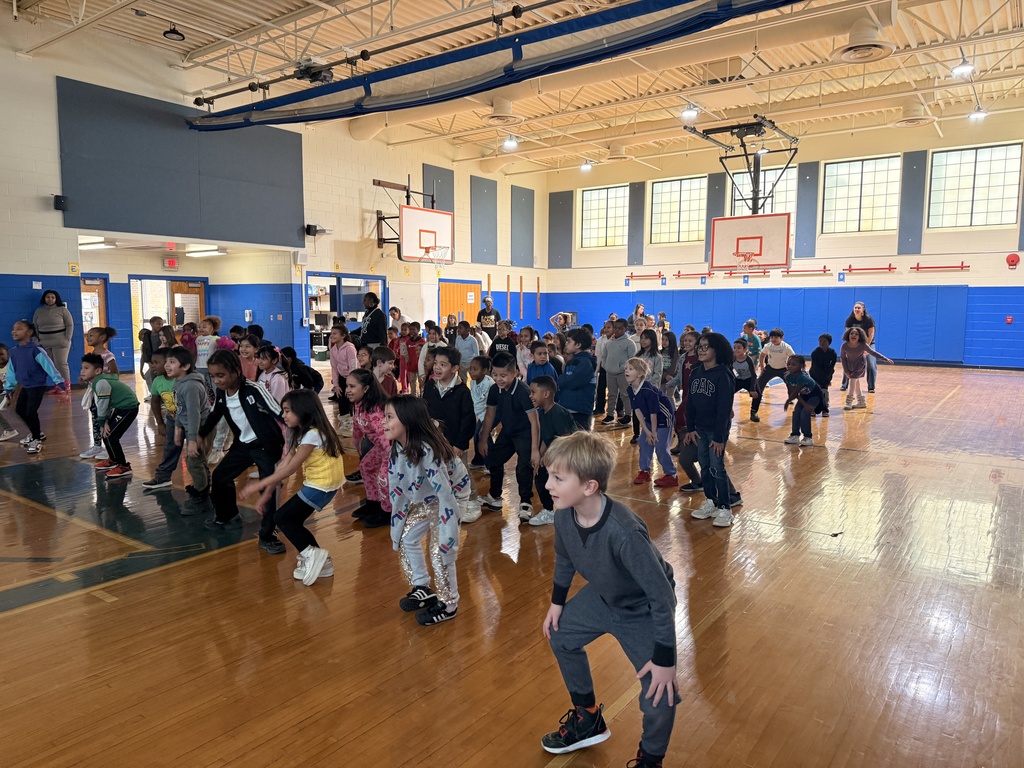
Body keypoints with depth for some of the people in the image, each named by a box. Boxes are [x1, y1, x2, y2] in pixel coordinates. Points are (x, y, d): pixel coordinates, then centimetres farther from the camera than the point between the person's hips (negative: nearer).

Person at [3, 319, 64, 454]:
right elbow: (11, 371, 14)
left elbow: (48, 365, -20)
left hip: (38, 386, -8)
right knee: (19, 409, 16)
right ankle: (36, 433, 33)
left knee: (31, 412, -10)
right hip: (25, 387, 8)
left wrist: (58, 380, -22)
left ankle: (37, 440, 7)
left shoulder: (35, 349, -18)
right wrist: (8, 387, 17)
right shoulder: (14, 352, 4)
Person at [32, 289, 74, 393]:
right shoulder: (38, 311, 11)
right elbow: (35, 327, 15)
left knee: (61, 364, -8)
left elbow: (70, 325, -3)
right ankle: (56, 386, 4)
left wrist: (67, 340, -10)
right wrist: (38, 340, 6)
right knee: (51, 365, 2)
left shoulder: (62, 309, -1)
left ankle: (66, 386, -5)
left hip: (60, 342, -4)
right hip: (45, 344, 4)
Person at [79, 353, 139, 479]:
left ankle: (124, 467, -3)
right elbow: (100, 405, 8)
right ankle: (113, 460, 35)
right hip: (120, 407, 11)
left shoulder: (101, 383, -25)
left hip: (129, 407, -11)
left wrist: (103, 422, -5)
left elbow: (103, 405, -17)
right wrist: (105, 421, 1)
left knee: (110, 436, -11)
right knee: (105, 432, 18)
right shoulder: (94, 382, 7)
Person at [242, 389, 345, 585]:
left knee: (282, 518, -4)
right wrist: (267, 494, 3)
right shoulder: (302, 433, 9)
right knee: (292, 520, 9)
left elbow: (290, 469, -21)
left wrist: (260, 484, -16)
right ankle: (320, 561, 16)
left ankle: (311, 554, 0)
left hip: (322, 486, -9)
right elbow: (283, 464, 6)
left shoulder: (312, 434, -21)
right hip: (316, 484, 9)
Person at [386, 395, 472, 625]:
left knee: (440, 550, -9)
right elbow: (397, 488, -4)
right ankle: (423, 589, 32)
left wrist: (448, 536, -33)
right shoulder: (397, 447, -15)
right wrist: (396, 525, 1)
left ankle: (448, 605, 14)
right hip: (425, 498, 8)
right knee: (406, 539, 11)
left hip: (453, 493, -8)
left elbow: (445, 494, -37)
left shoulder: (426, 450, -39)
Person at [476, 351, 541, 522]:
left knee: (523, 468, -17)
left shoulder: (523, 391, -30)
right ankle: (494, 497, 32)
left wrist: (535, 449, -27)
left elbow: (534, 421, -26)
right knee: (493, 460, 13)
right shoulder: (494, 390, -11)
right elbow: (490, 414, 3)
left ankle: (525, 503, 1)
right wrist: (483, 439, 7)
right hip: (507, 432, 7)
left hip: (525, 434, -7)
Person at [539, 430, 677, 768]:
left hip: (643, 609, -7)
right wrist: (557, 602, 13)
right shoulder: (564, 516, -21)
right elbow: (564, 560, 3)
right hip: (601, 596, 7)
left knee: (659, 697, -13)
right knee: (560, 636, 18)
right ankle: (588, 719, 40)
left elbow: (661, 594, -32)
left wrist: (664, 658, -25)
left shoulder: (624, 532, -42)